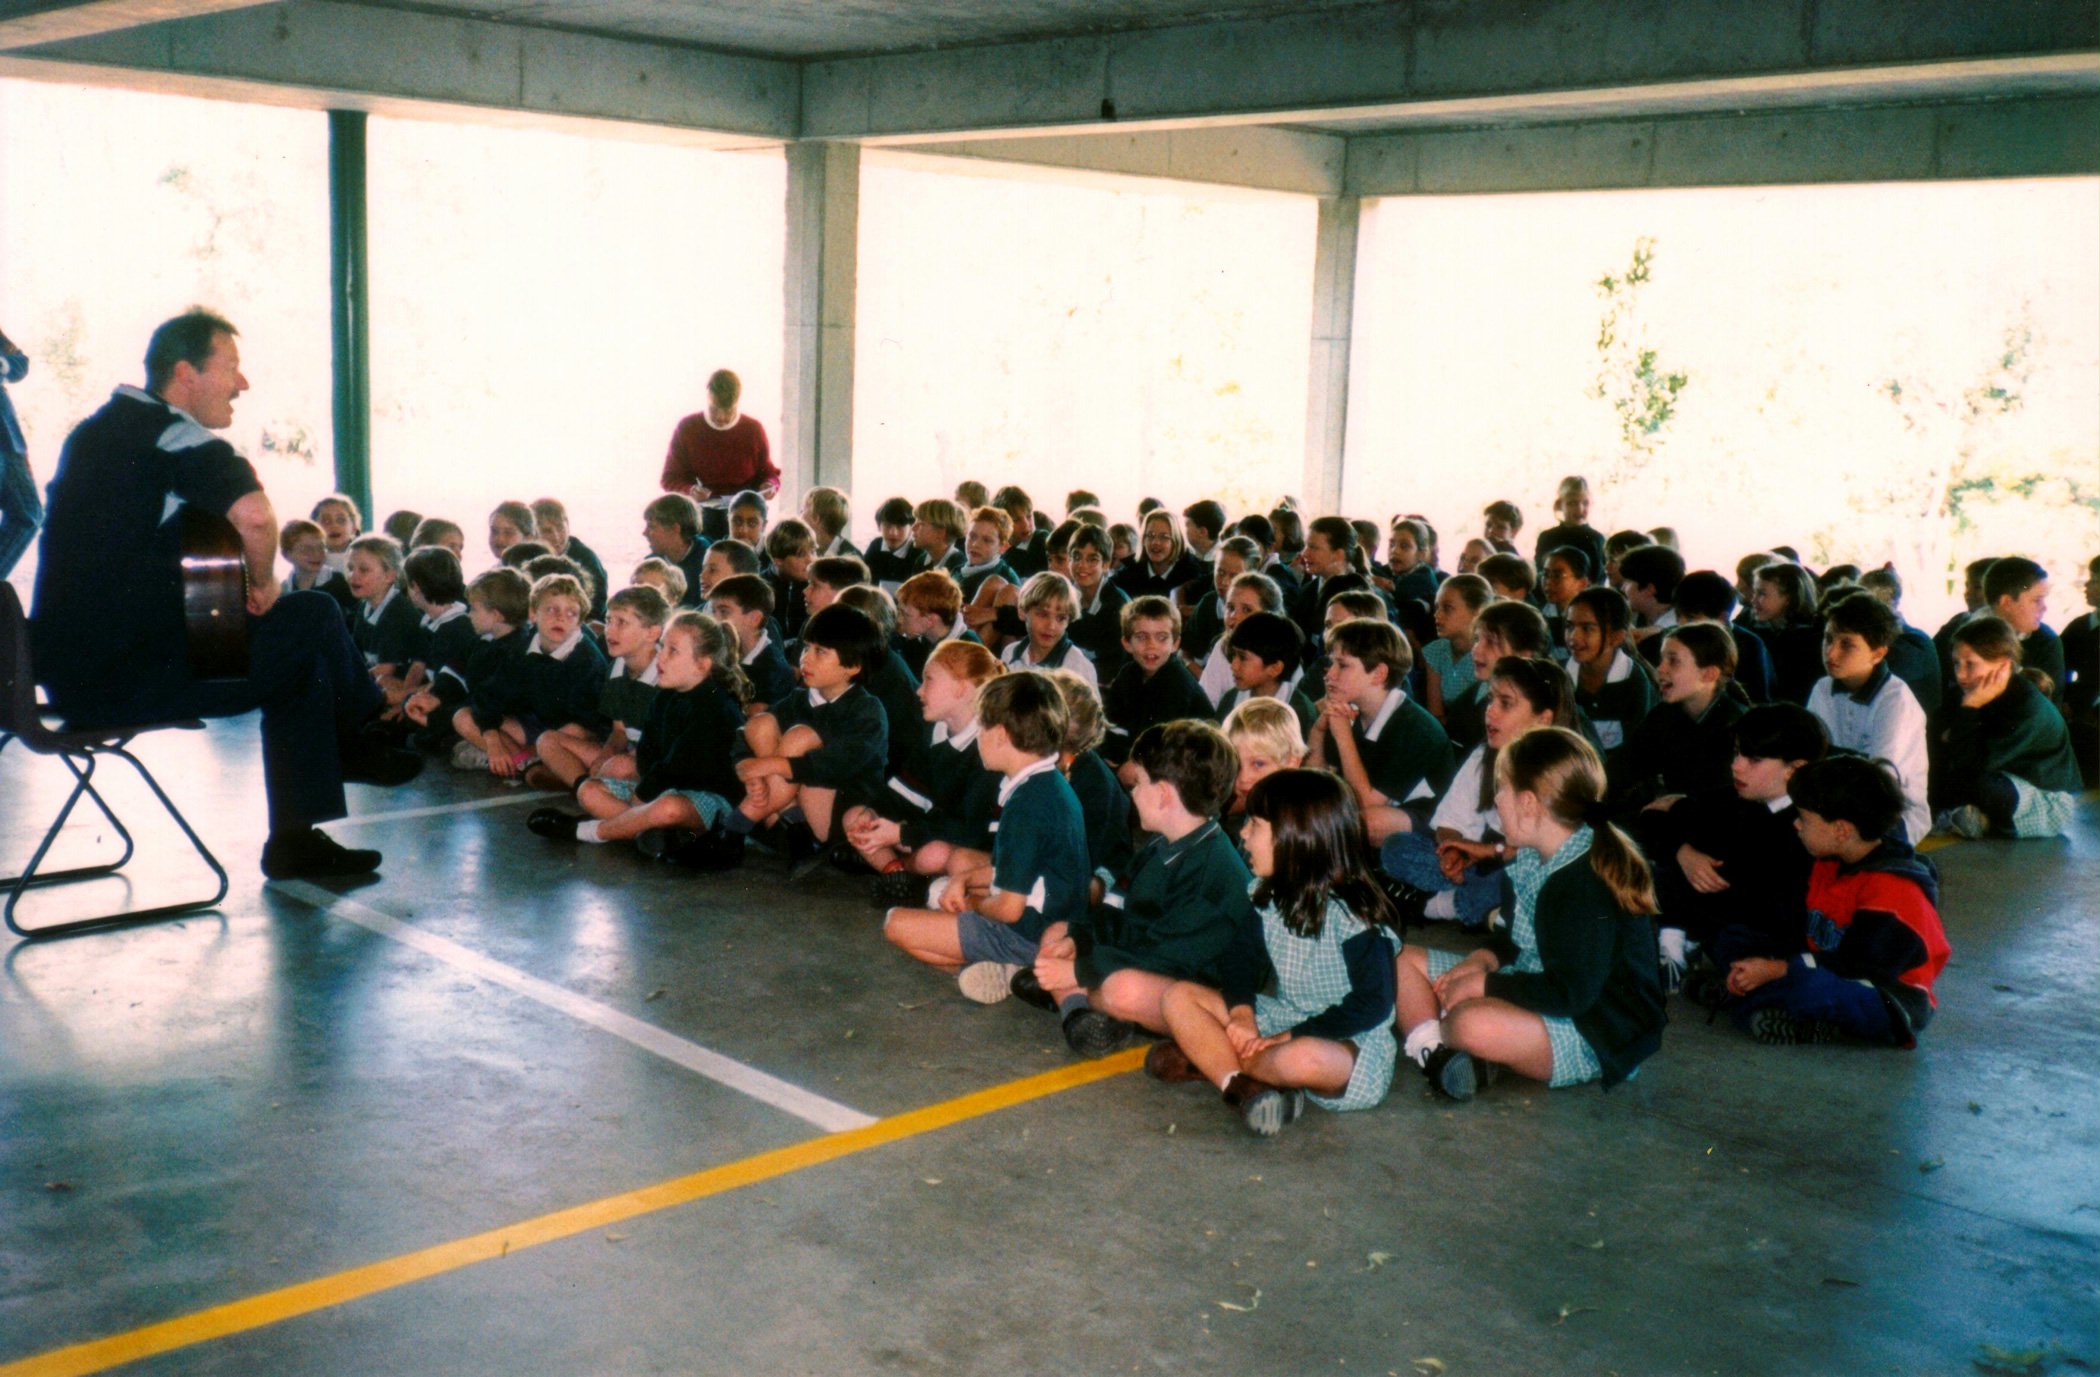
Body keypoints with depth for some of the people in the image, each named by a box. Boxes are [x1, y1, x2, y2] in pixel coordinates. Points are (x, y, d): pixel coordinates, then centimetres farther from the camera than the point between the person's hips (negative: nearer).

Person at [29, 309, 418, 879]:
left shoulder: (99, 427, 17)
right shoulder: (175, 433, -13)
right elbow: (255, 515, -31)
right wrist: (263, 584, -10)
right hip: (122, 677, -10)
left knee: (300, 655, 18)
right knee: (313, 616, -2)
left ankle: (298, 838, 16)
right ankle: (353, 742, 23)